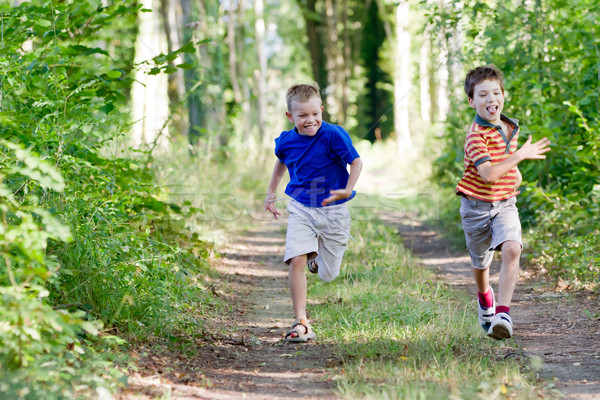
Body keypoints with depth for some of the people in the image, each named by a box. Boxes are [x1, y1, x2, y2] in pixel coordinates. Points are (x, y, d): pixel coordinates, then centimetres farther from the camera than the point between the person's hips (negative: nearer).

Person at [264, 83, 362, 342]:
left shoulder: (333, 135, -16)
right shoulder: (286, 141, -1)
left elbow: (356, 162, -12)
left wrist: (347, 191, -27)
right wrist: (271, 193, 25)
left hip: (332, 211, -2)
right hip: (300, 208, 2)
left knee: (328, 275, 7)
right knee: (296, 260, -20)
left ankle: (318, 257, 46)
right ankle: (302, 324, -15)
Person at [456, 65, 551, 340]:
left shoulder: (510, 128, 5)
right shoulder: (476, 135, -19)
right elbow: (488, 174, -30)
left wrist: (515, 174, 11)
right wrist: (520, 156, -28)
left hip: (505, 204, 4)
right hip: (477, 206, -3)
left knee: (511, 248, -24)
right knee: (481, 262, 14)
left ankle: (503, 312, -26)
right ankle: (484, 297, 48)